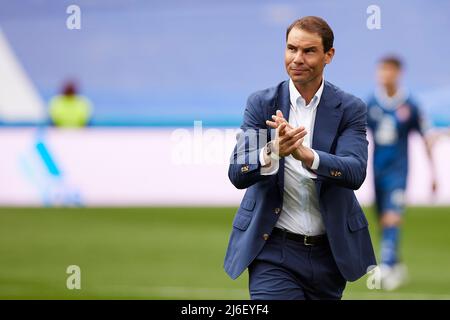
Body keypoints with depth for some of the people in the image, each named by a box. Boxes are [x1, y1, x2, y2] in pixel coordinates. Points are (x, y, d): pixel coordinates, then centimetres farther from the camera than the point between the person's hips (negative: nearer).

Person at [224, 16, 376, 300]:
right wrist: (272, 152, -33)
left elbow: (355, 173, -17)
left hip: (330, 252, 1)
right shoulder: (261, 104, -1)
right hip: (274, 251, -1)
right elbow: (237, 175, -10)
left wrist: (304, 154, -36)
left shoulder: (350, 109, -2)